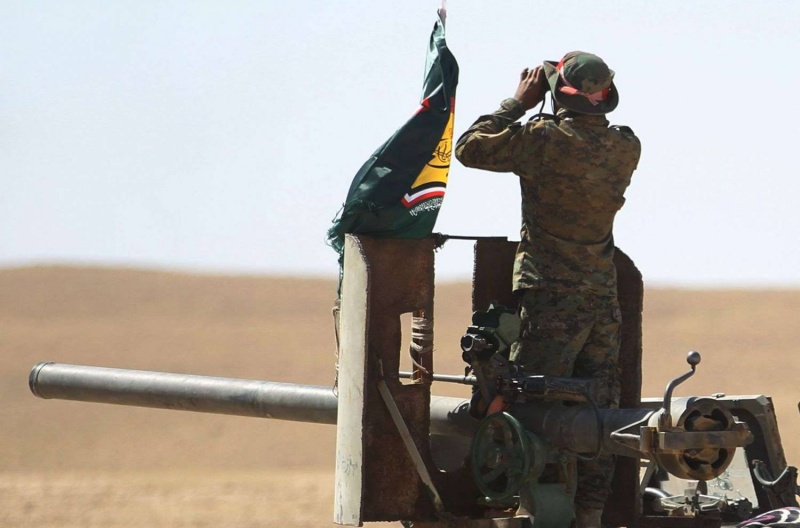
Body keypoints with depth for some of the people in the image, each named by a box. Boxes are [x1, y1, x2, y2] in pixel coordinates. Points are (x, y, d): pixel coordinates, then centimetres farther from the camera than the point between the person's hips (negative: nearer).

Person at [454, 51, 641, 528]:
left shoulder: (545, 139, -14)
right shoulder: (626, 148, 2)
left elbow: (470, 148, -4)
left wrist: (519, 103, 3)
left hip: (553, 299, -6)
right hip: (604, 299, 6)